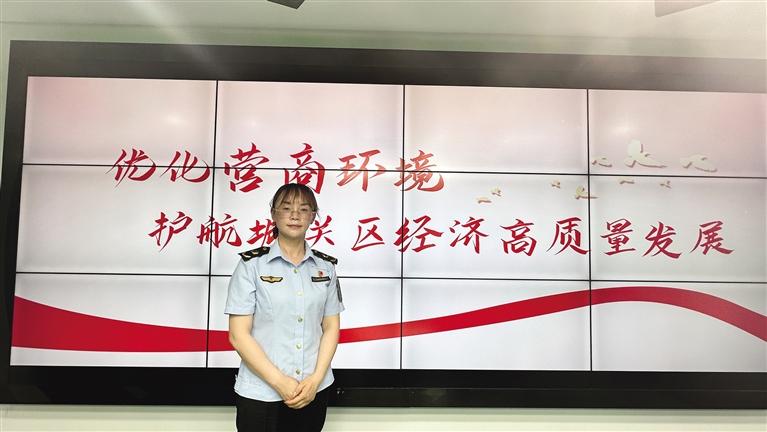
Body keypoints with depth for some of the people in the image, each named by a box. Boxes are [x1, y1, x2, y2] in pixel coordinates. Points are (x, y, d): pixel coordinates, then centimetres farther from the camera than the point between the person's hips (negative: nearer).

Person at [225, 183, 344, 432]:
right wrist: (280, 382, -13)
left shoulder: (325, 267, 4)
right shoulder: (251, 265, -5)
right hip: (260, 394, -2)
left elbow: (331, 328, 5)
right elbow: (239, 335, -8)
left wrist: (316, 379, -8)